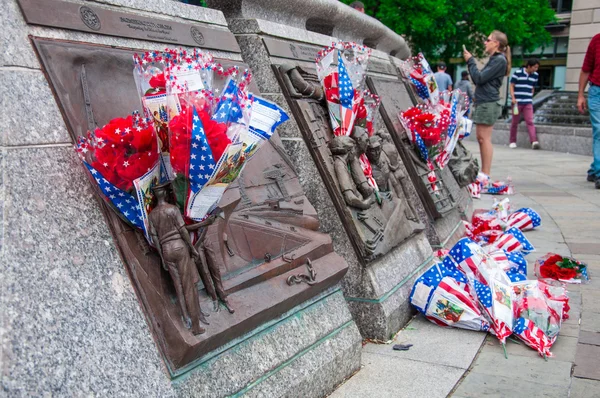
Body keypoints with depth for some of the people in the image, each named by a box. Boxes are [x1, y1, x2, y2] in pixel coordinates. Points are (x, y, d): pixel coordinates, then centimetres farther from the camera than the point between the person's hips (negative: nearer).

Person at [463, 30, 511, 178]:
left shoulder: (500, 60, -9)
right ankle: (483, 172, 14)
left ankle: (486, 174, -8)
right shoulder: (494, 59, 20)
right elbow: (478, 79, 20)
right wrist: (470, 61, 15)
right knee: (481, 138, 10)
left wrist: (470, 61, -4)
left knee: (484, 138, -10)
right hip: (483, 103, 10)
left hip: (489, 103, -10)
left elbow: (479, 78, -15)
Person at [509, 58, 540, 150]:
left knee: (530, 122, -9)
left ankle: (534, 141, -20)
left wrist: (530, 97, 12)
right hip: (517, 102, -3)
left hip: (528, 103, 3)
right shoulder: (517, 73, -4)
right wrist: (513, 98, -13)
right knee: (515, 122, 6)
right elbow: (512, 86, -3)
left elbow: (533, 88, 19)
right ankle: (512, 142, 18)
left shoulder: (535, 75, 8)